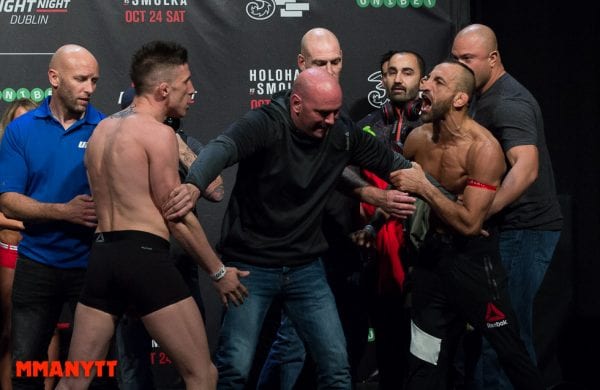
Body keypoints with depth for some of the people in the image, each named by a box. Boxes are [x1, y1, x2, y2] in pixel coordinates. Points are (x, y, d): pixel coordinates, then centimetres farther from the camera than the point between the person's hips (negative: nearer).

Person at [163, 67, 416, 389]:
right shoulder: (265, 124, -19)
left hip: (307, 268, 5)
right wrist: (194, 185, -59)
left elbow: (390, 163, 12)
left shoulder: (342, 133, -2)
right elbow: (222, 148, -38)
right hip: (251, 265, -5)